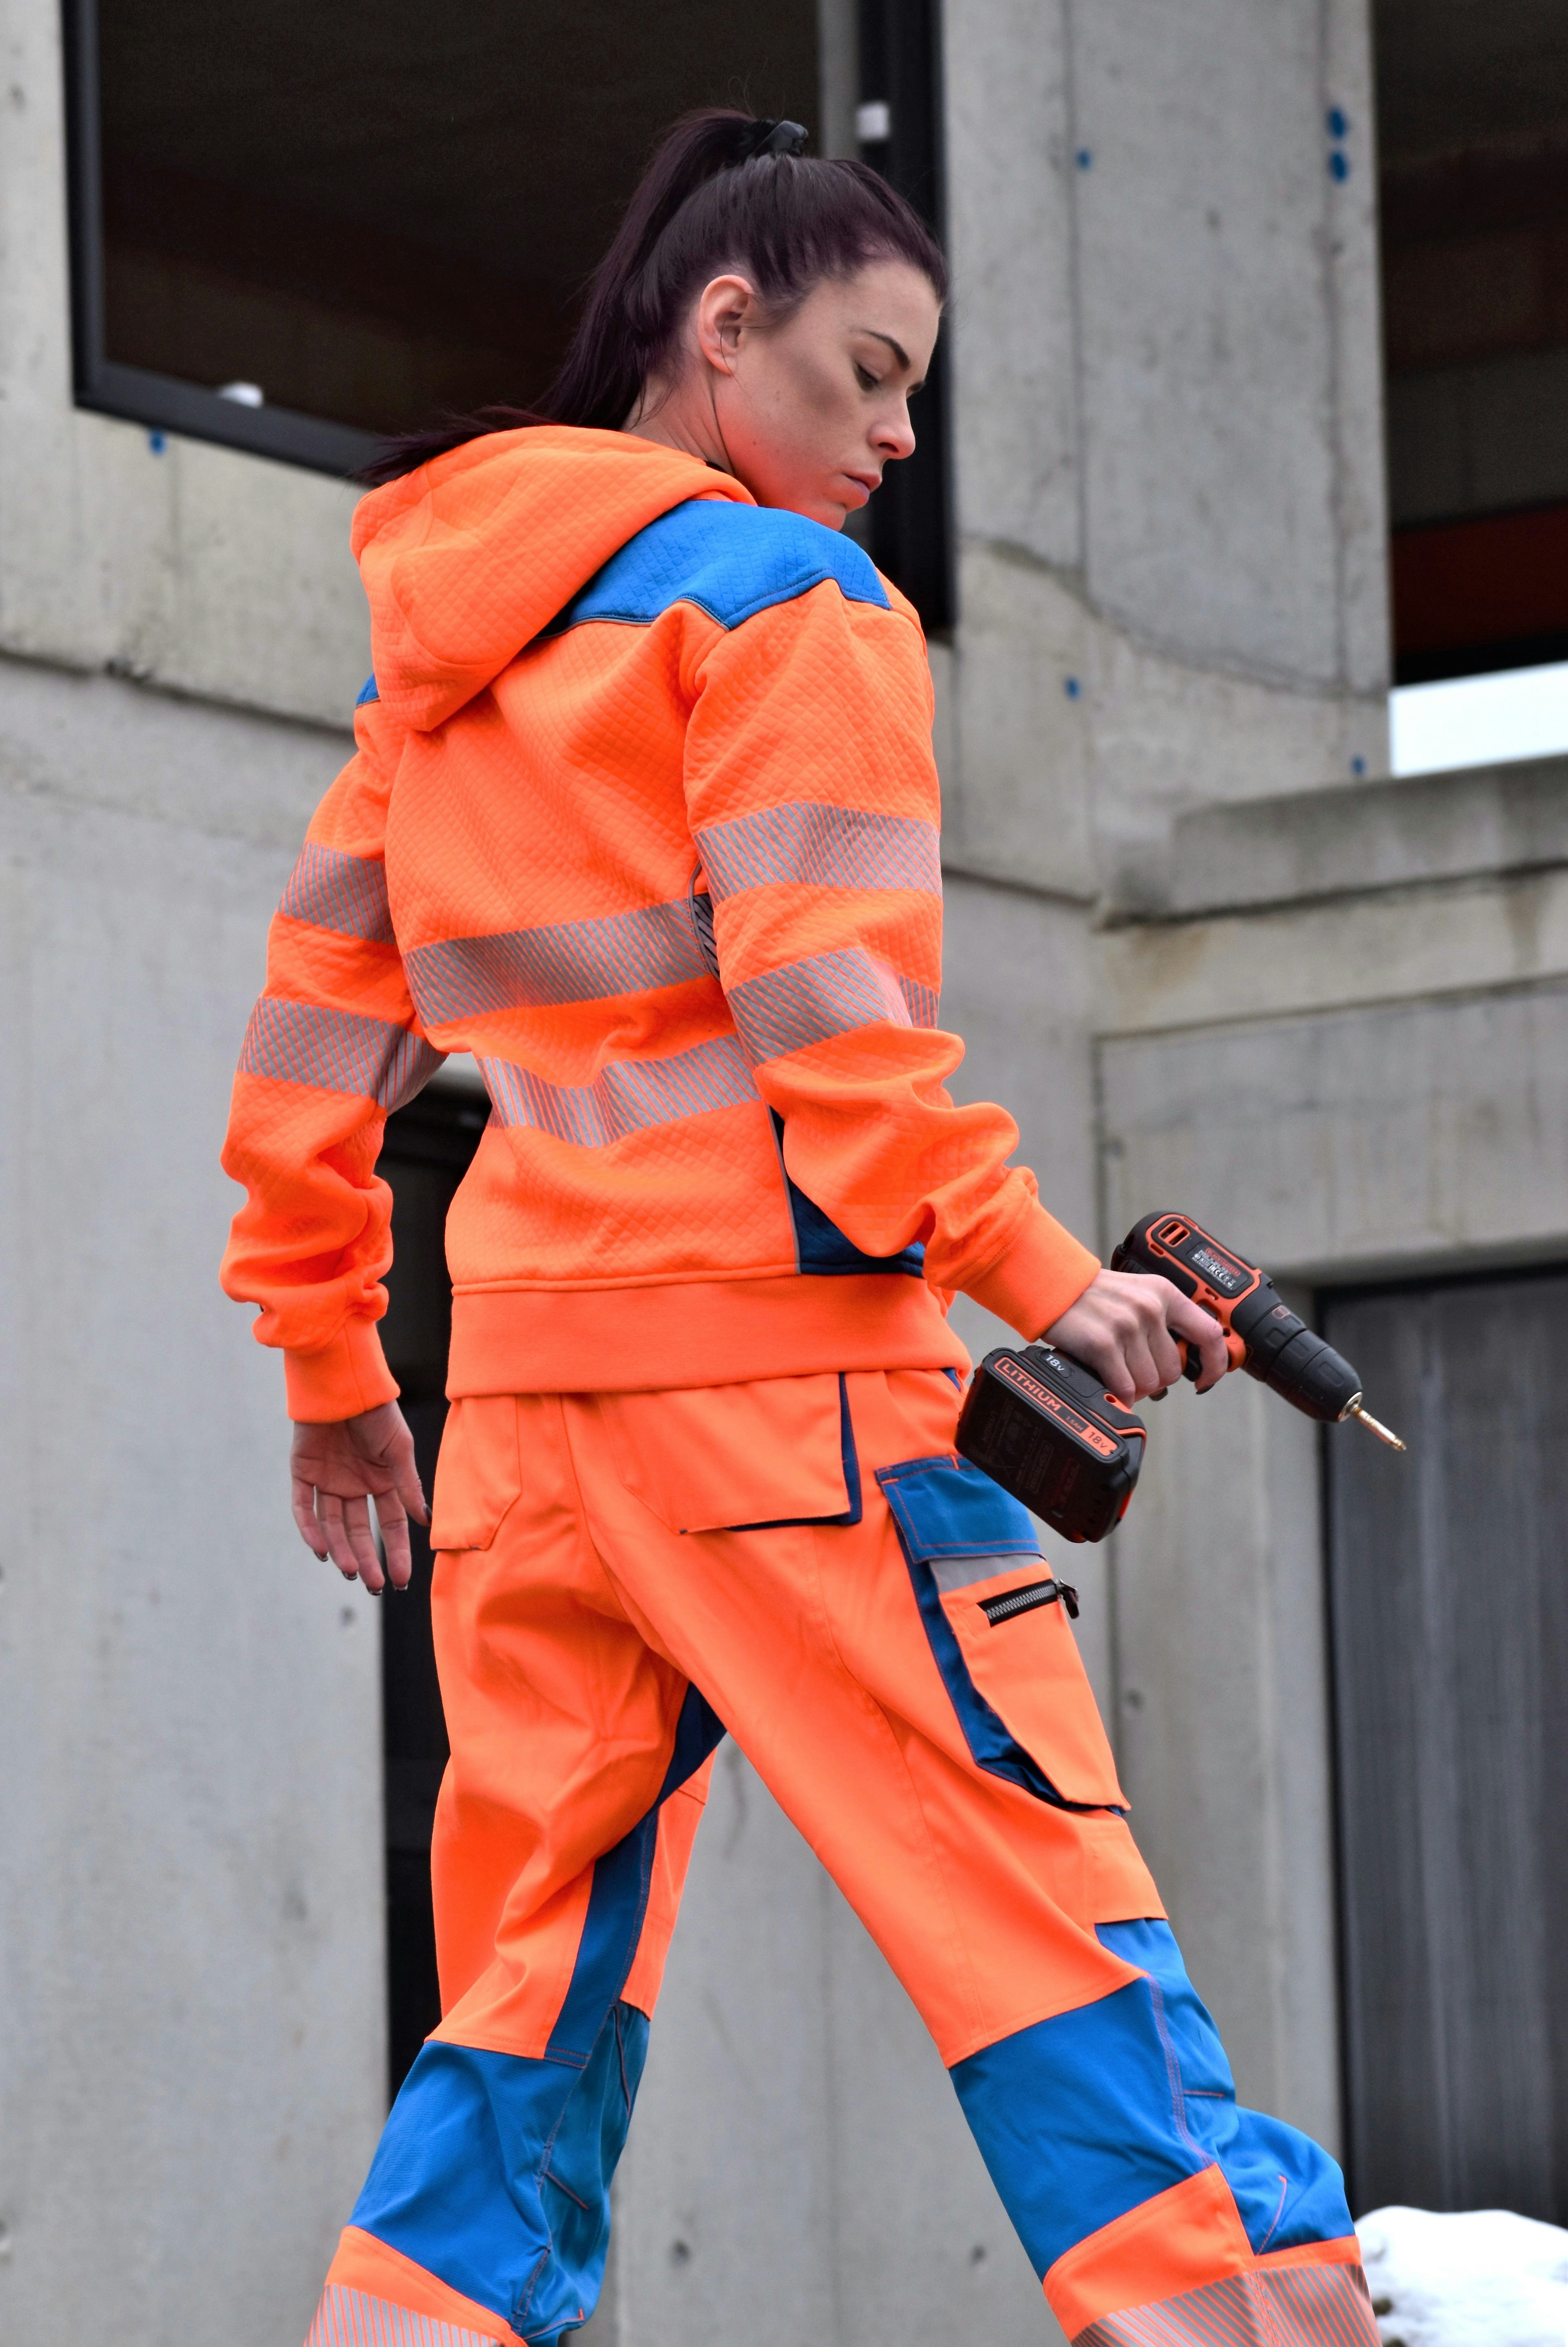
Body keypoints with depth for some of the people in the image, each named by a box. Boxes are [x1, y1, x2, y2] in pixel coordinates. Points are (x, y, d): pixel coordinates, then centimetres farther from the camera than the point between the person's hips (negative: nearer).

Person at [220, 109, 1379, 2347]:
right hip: (766, 1328, -7)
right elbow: (827, 1003, -14)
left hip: (525, 1340, 7)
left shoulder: (452, 624, 18)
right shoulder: (783, 591, -4)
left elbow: (320, 1008, 19)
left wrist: (327, 1353, 24)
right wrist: (1036, 1278, -11)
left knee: (535, 1970, 9)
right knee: (1043, 1910, -8)